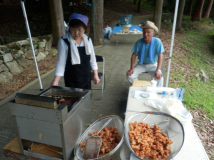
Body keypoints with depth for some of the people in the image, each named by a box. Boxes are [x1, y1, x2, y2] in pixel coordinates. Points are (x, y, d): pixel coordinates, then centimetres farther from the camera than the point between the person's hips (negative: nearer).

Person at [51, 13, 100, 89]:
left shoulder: (88, 40, -2)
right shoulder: (64, 42, -15)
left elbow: (92, 59, 6)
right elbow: (61, 62, -13)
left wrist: (95, 74, 7)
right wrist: (56, 81, -19)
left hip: (86, 77, 4)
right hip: (71, 80, -4)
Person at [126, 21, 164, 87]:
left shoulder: (157, 41, -19)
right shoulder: (139, 42, -15)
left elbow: (160, 56, -20)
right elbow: (134, 55, -8)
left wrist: (158, 70, -31)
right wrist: (132, 68, -16)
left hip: (152, 65, -1)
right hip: (141, 65, 2)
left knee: (159, 77, -28)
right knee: (130, 75, -20)